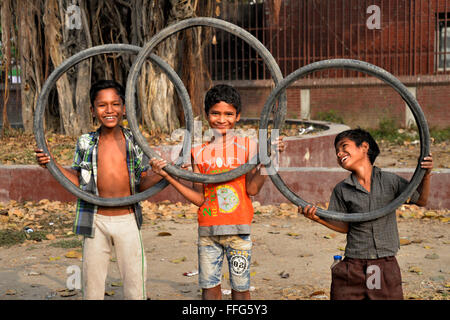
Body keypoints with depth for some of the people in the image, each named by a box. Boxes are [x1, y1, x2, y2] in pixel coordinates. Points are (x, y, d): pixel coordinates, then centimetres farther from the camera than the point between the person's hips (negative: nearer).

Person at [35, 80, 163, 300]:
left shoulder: (134, 141, 0)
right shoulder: (85, 143, 2)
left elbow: (142, 184, 2)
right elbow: (78, 181, 4)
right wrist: (52, 164, -6)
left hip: (128, 220, 0)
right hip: (96, 221, 1)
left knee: (135, 287, 6)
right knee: (92, 287, 10)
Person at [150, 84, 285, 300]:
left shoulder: (247, 146, 1)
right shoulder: (199, 152, 7)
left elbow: (252, 188, -10)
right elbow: (198, 198, 1)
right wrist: (168, 176, -6)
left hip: (238, 229, -2)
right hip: (207, 230, 2)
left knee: (240, 287, 4)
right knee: (209, 286, 7)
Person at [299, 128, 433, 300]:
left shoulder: (390, 181, -1)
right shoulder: (341, 190, 0)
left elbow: (421, 201, 12)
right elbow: (345, 227, 7)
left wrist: (426, 175, -5)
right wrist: (318, 218, -8)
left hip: (386, 268, 0)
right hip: (352, 269, 1)